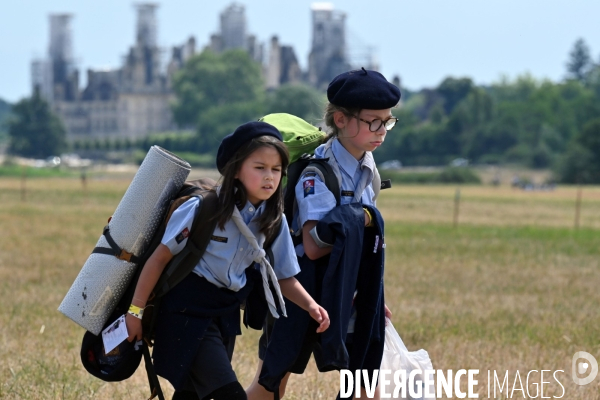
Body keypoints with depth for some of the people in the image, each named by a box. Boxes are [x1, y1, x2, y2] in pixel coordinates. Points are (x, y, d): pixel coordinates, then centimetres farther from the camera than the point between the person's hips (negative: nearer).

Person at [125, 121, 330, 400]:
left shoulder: (273, 221, -1)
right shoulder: (203, 210, -18)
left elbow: (284, 276, 7)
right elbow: (160, 257, -12)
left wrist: (310, 305, -11)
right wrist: (136, 311, -9)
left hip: (226, 315, 6)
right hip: (188, 313, -6)